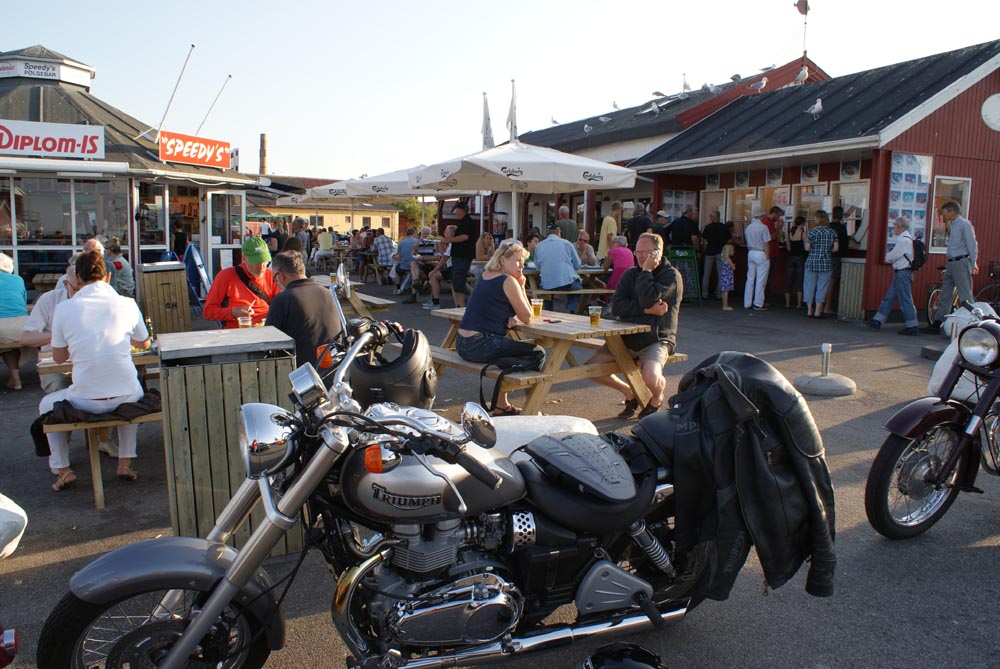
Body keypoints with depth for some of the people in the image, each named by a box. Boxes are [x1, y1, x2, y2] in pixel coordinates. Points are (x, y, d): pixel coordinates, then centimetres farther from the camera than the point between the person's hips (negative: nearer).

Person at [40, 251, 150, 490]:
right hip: (126, 398, 1)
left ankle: (62, 470, 26)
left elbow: (59, 357, 9)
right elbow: (143, 344, 17)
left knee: (47, 405, 31)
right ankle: (125, 463, 32)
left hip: (85, 401, -1)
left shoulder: (64, 308, -3)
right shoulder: (127, 303, -1)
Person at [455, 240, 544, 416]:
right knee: (538, 353, 1)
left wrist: (511, 317, 2)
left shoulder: (485, 276, 14)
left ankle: (502, 406, 35)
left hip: (462, 343, 9)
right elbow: (527, 318, -8)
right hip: (480, 346, -9)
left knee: (510, 346, 33)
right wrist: (521, 286, -3)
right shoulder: (508, 281, -11)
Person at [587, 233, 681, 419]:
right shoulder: (630, 274, 12)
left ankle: (657, 399, 6)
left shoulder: (671, 275, -5)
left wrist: (646, 271, -11)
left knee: (650, 377, -34)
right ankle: (630, 393, 17)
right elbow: (616, 306, -3)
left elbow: (647, 299, -23)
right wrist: (648, 310, -15)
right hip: (626, 337, 6)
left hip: (656, 339, -6)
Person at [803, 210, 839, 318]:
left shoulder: (812, 231, -7)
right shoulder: (832, 232, 1)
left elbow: (807, 248, -9)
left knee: (809, 287, 9)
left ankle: (809, 310, 12)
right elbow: (835, 248, 0)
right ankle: (817, 311, 6)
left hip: (812, 262, -2)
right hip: (825, 263, 2)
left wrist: (806, 239, 9)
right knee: (821, 288, 6)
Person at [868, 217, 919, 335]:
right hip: (900, 272, 11)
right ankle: (878, 321, 17)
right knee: (889, 297, 12)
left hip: (903, 273, -11)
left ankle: (912, 327, -4)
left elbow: (893, 255, -16)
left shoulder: (904, 240, -16)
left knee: (905, 299, -7)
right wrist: (890, 258, 1)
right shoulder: (905, 238, 16)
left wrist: (887, 257, 4)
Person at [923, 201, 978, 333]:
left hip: (961, 263, -9)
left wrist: (973, 265, -14)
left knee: (966, 296, -7)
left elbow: (972, 245, -11)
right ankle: (937, 324, 14)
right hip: (951, 263, 9)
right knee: (945, 295, 10)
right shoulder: (952, 226, 17)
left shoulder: (965, 224, -8)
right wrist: (947, 267, 17)